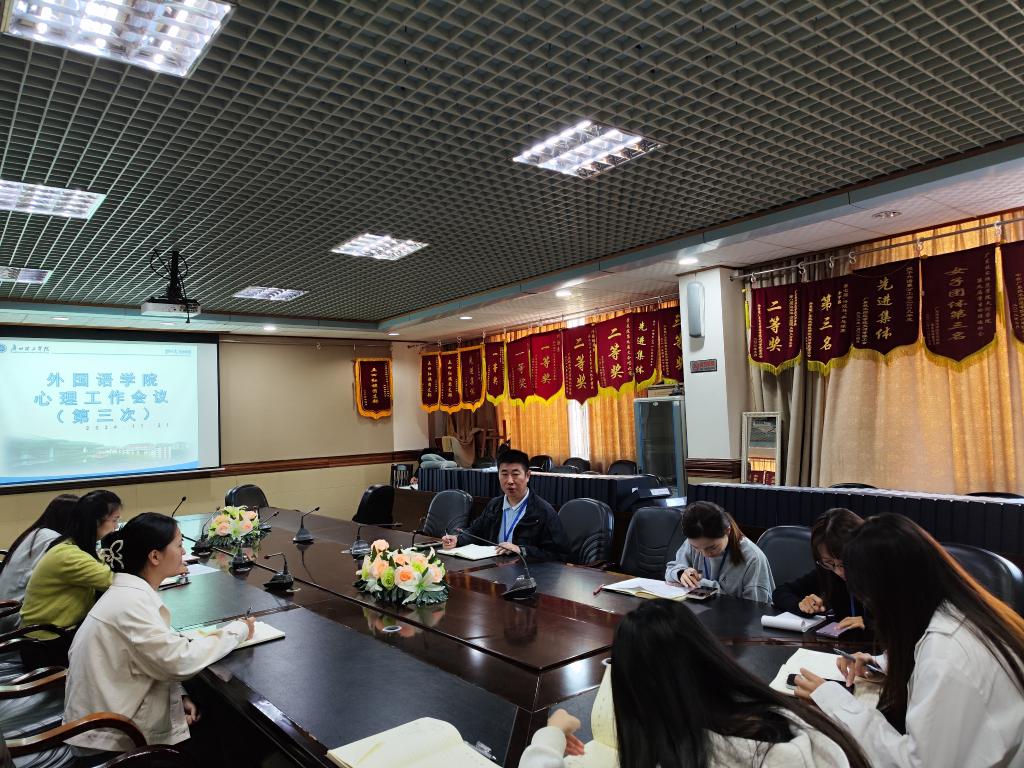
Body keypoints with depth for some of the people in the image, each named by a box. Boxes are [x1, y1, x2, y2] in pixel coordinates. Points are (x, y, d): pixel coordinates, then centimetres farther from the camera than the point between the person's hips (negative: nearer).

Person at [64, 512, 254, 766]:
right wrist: (238, 630, -16)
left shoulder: (133, 593, 4)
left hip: (116, 720, 8)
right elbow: (181, 661, -28)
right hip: (109, 741, -8)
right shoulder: (131, 602, -25)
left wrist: (179, 696, -5)